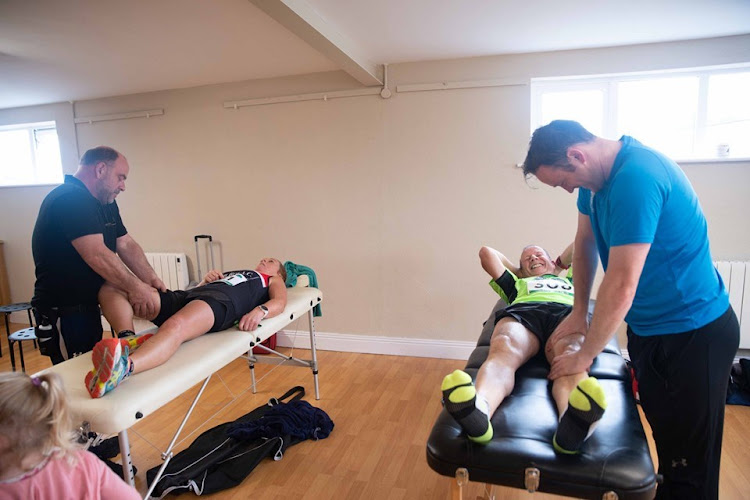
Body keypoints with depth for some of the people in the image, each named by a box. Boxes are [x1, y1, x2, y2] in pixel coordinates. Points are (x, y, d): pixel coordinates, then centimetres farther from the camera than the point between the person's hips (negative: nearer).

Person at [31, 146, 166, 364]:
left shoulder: (106, 203, 12)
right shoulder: (70, 199, -21)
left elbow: (126, 244, 6)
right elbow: (97, 255, -30)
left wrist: (150, 279, -6)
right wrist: (134, 287, -25)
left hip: (87, 308, 10)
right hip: (64, 315, -10)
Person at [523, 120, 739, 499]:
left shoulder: (635, 179, -30)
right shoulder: (596, 176, 0)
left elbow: (621, 286, -28)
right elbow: (585, 243, 11)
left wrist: (584, 356, -16)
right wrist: (578, 312, 8)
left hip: (690, 336, -9)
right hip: (649, 327, 9)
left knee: (690, 468, 6)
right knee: (666, 439, 22)